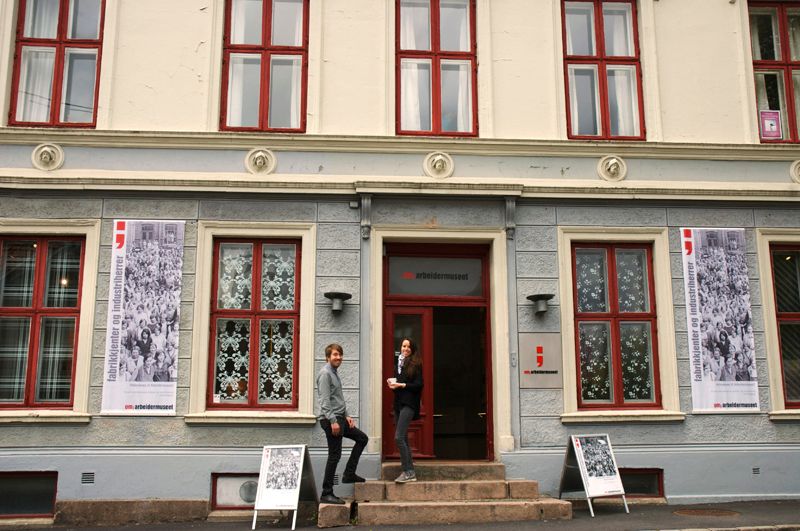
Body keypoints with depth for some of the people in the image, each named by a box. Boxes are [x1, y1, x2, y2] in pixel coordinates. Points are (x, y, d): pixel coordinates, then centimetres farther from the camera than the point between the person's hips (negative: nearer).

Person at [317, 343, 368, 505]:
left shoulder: (335, 372, 17)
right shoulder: (325, 373, -13)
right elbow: (325, 400, -20)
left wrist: (346, 416, 15)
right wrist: (333, 421, -24)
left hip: (339, 418, 10)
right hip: (330, 420, -10)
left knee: (362, 438, 16)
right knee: (335, 455, -6)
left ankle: (349, 474, 19)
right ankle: (326, 494, 0)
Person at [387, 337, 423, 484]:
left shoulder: (415, 364, -4)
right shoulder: (398, 363, 15)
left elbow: (419, 385, -9)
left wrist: (402, 385, -15)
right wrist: (392, 384, 1)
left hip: (409, 404, -8)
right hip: (398, 403, 8)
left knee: (399, 437, -16)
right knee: (403, 439, 9)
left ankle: (407, 472, -9)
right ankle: (410, 472, 16)